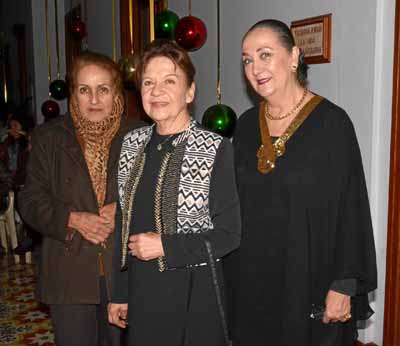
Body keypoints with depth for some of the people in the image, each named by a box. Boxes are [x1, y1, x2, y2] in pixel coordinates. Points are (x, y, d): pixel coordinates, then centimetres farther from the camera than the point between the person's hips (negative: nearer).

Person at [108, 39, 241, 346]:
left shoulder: (216, 149, -13)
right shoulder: (133, 144, 2)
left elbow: (229, 235, -10)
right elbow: (123, 224, 8)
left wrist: (165, 246, -18)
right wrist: (119, 293, 10)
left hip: (194, 291, -4)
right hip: (141, 289, 4)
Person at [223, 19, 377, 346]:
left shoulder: (332, 122, -12)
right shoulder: (246, 125, 3)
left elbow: (350, 209, -12)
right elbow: (233, 204, 9)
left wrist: (344, 286, -13)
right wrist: (230, 274, 8)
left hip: (309, 279, -4)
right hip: (249, 279, 5)